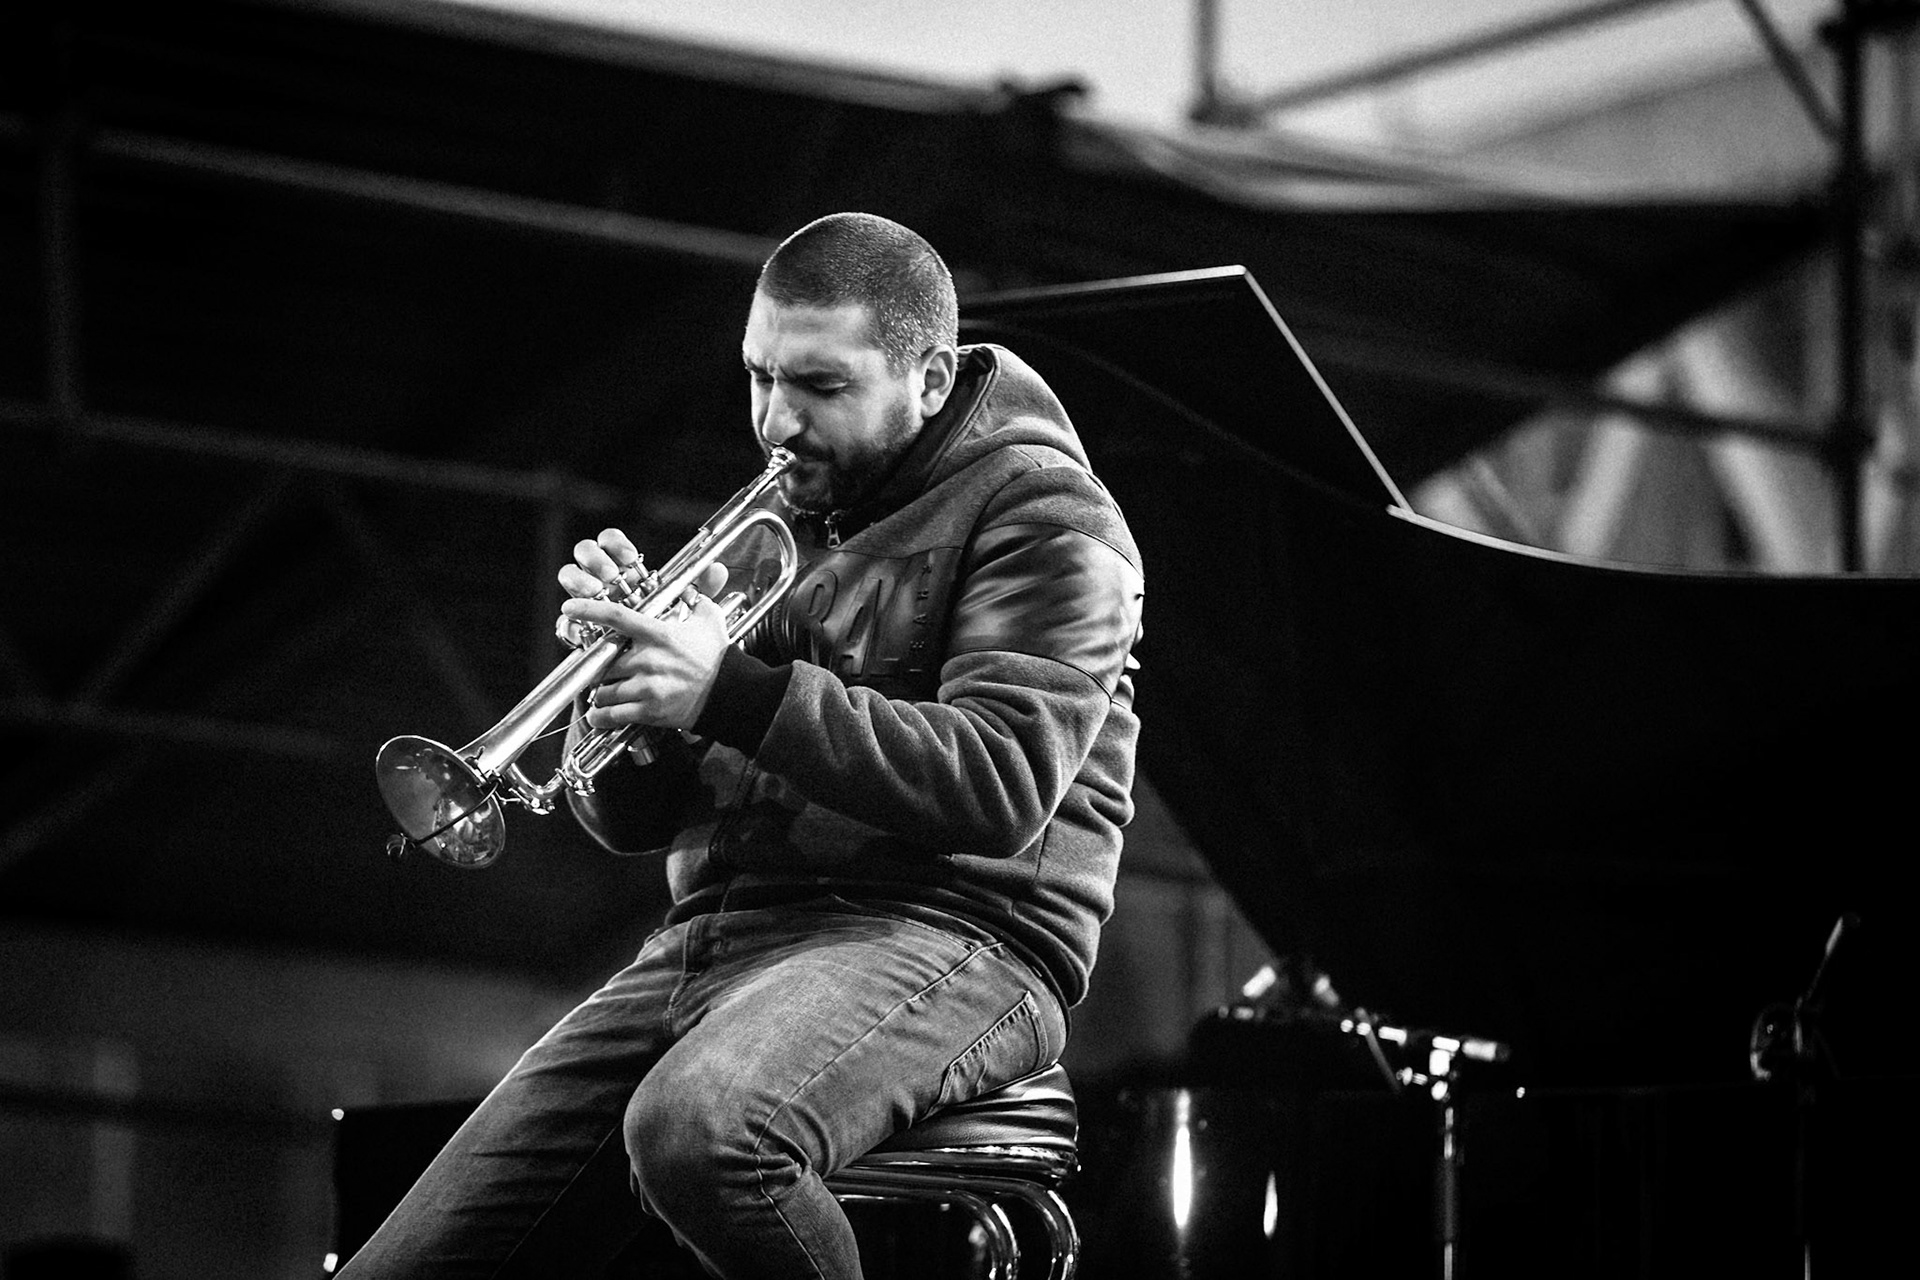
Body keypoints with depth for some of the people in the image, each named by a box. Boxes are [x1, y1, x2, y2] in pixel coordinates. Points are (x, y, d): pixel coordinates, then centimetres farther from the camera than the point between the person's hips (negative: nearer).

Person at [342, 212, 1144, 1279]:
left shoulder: (1038, 511, 0)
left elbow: (1001, 787, -17)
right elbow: (631, 819, 20)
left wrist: (733, 694, -21)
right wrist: (628, 673, -3)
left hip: (945, 930, -7)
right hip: (716, 935, 7)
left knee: (697, 1130, -39)